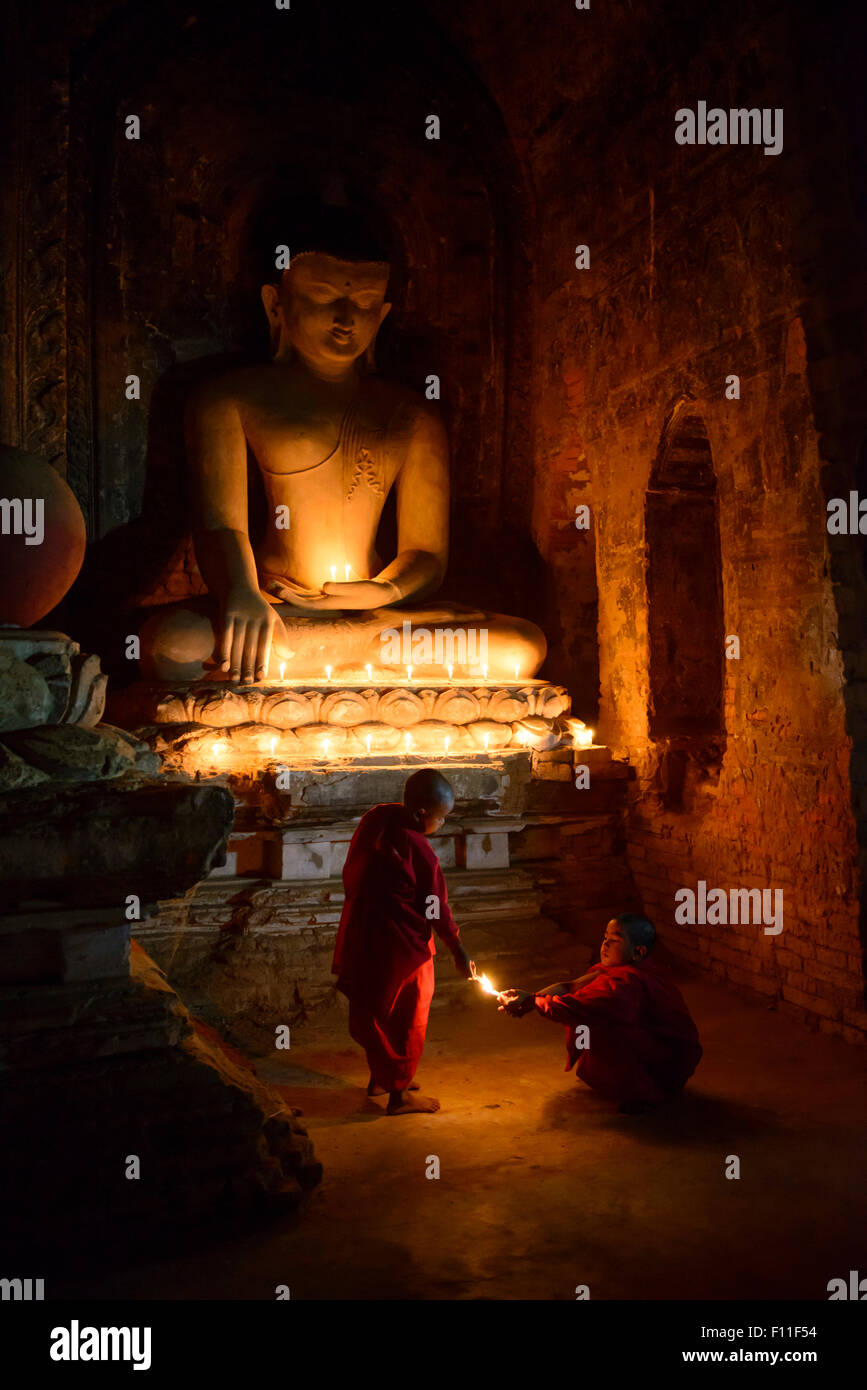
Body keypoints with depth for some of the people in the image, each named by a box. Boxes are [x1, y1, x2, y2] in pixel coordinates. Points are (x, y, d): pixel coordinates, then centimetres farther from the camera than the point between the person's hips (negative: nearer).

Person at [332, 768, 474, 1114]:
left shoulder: (375, 818, -5)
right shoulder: (418, 852, -25)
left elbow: (351, 874, 7)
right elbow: (437, 909, -14)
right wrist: (459, 952, -2)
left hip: (361, 934, 8)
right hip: (400, 943, -8)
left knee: (375, 1008, 23)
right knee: (407, 1018, 10)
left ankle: (379, 1076, 40)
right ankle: (399, 1093, 22)